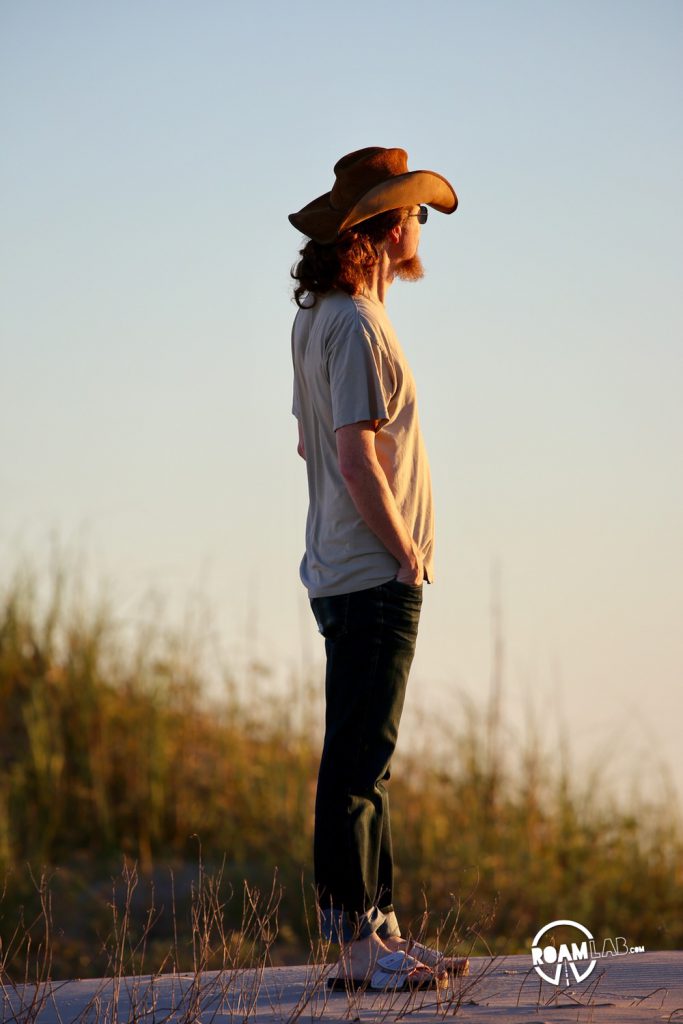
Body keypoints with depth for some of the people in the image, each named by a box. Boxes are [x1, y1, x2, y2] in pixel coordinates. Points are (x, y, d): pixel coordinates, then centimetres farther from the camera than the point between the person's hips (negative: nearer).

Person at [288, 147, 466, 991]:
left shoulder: (314, 319, 14)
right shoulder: (356, 326, -15)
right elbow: (356, 456, -22)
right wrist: (405, 554, -13)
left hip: (341, 569, 10)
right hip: (373, 577, -10)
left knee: (365, 761, 12)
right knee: (358, 762, -8)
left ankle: (376, 927, 18)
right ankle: (356, 943, -7)